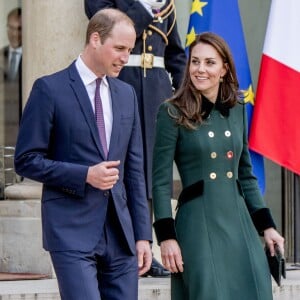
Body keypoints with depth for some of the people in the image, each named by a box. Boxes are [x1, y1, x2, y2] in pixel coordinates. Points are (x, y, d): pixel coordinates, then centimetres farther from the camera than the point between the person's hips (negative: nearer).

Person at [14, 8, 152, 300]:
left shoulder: (126, 94, 14)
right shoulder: (50, 89, -4)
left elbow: (134, 169, 16)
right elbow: (27, 160, -6)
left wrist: (143, 234, 10)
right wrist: (85, 175, -16)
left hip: (120, 232, 6)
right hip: (72, 232, -6)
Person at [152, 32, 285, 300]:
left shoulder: (237, 111, 11)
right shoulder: (173, 114, -4)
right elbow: (161, 181, -5)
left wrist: (266, 225, 11)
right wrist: (166, 236, -12)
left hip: (239, 222, 5)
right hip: (198, 225, -5)